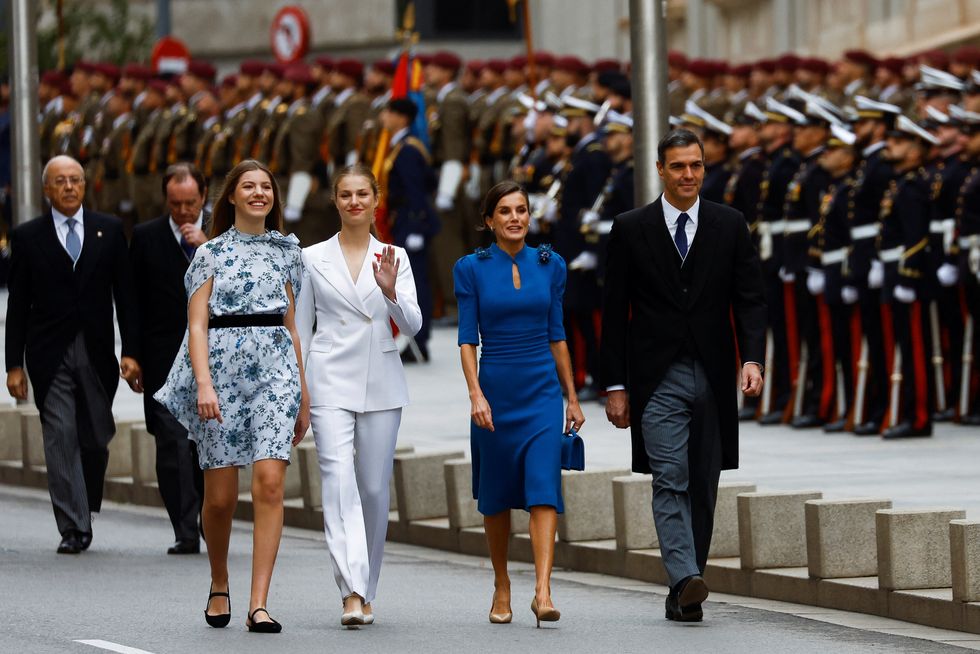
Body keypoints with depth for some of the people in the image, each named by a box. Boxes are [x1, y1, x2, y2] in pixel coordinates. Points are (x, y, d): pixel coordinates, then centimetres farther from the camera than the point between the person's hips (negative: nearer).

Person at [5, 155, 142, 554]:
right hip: (50, 356, -1)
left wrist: (131, 352, -1)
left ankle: (84, 511, 29)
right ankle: (73, 529, -9)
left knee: (96, 440, 5)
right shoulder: (27, 237, 4)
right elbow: (18, 306, 4)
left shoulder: (109, 231, 8)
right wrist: (15, 365, -1)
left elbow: (124, 295, 7)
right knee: (61, 439, -8)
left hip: (97, 354, 1)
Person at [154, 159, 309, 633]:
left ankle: (258, 606, -15)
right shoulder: (212, 253, 5)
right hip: (222, 366, -2)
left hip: (275, 368, 2)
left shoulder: (286, 253, 14)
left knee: (270, 483, -13)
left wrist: (303, 395, 14)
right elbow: (197, 324, -2)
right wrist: (203, 383, -15)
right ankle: (219, 585, 28)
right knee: (220, 496, 1)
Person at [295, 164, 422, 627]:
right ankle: (352, 593, -26)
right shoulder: (314, 259, 6)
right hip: (330, 382, -2)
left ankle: (365, 591, 17)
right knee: (339, 480, -17)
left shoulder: (394, 258, 8)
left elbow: (412, 325, 0)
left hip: (381, 384, 2)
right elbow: (300, 329, 9)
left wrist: (390, 291, -19)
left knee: (374, 489, 4)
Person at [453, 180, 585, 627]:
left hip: (542, 392, 1)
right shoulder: (472, 269, -1)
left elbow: (556, 335, 11)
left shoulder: (550, 265, 6)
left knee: (543, 487, -13)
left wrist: (572, 396, 11)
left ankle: (542, 591, -22)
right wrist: (475, 394, -16)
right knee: (496, 494, 8)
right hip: (495, 388, -1)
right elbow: (467, 339, -4)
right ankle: (501, 587, 24)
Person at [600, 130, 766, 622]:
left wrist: (752, 358, -12)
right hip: (658, 377, -2)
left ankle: (683, 592, 13)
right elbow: (615, 314, 3)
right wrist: (615, 386, -1)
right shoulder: (631, 229, 2)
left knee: (703, 488, 5)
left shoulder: (730, 226, 6)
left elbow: (750, 298, 4)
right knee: (671, 481, -15)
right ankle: (686, 579, -27)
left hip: (712, 377, 2)